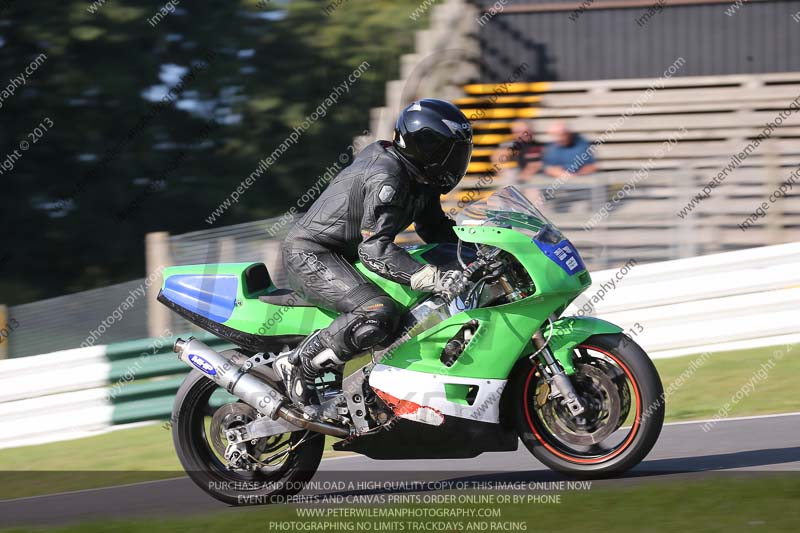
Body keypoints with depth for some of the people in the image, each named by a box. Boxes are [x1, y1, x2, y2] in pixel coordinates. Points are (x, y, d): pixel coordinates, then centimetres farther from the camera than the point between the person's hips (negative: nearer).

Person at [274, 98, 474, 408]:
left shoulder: (420, 179, 6)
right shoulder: (387, 179, -24)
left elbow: (435, 227, 18)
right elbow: (375, 249, -32)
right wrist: (434, 280, -41)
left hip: (342, 255, 11)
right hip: (310, 256, -11)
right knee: (379, 314, -32)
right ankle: (298, 365, -19)